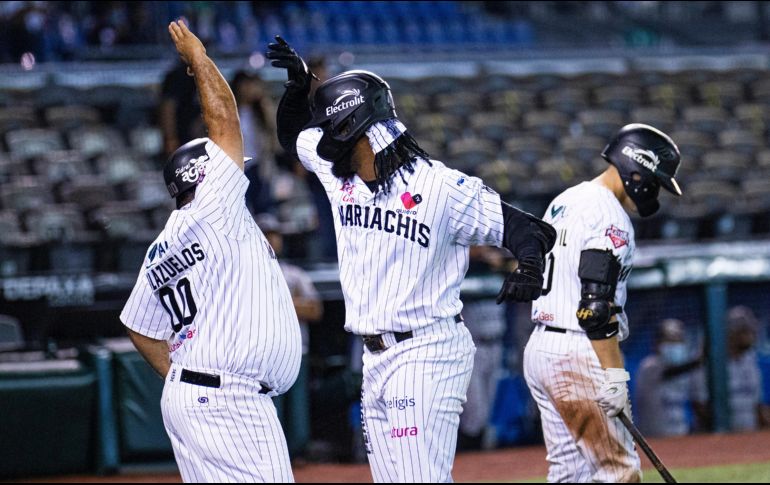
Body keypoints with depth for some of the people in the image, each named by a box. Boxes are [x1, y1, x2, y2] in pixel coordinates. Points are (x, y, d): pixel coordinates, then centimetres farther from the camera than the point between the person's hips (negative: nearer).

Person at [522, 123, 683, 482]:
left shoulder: (563, 202, 16)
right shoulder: (610, 217, -14)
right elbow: (597, 307, -21)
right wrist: (614, 375, -21)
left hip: (539, 346, 10)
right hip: (578, 358, -10)